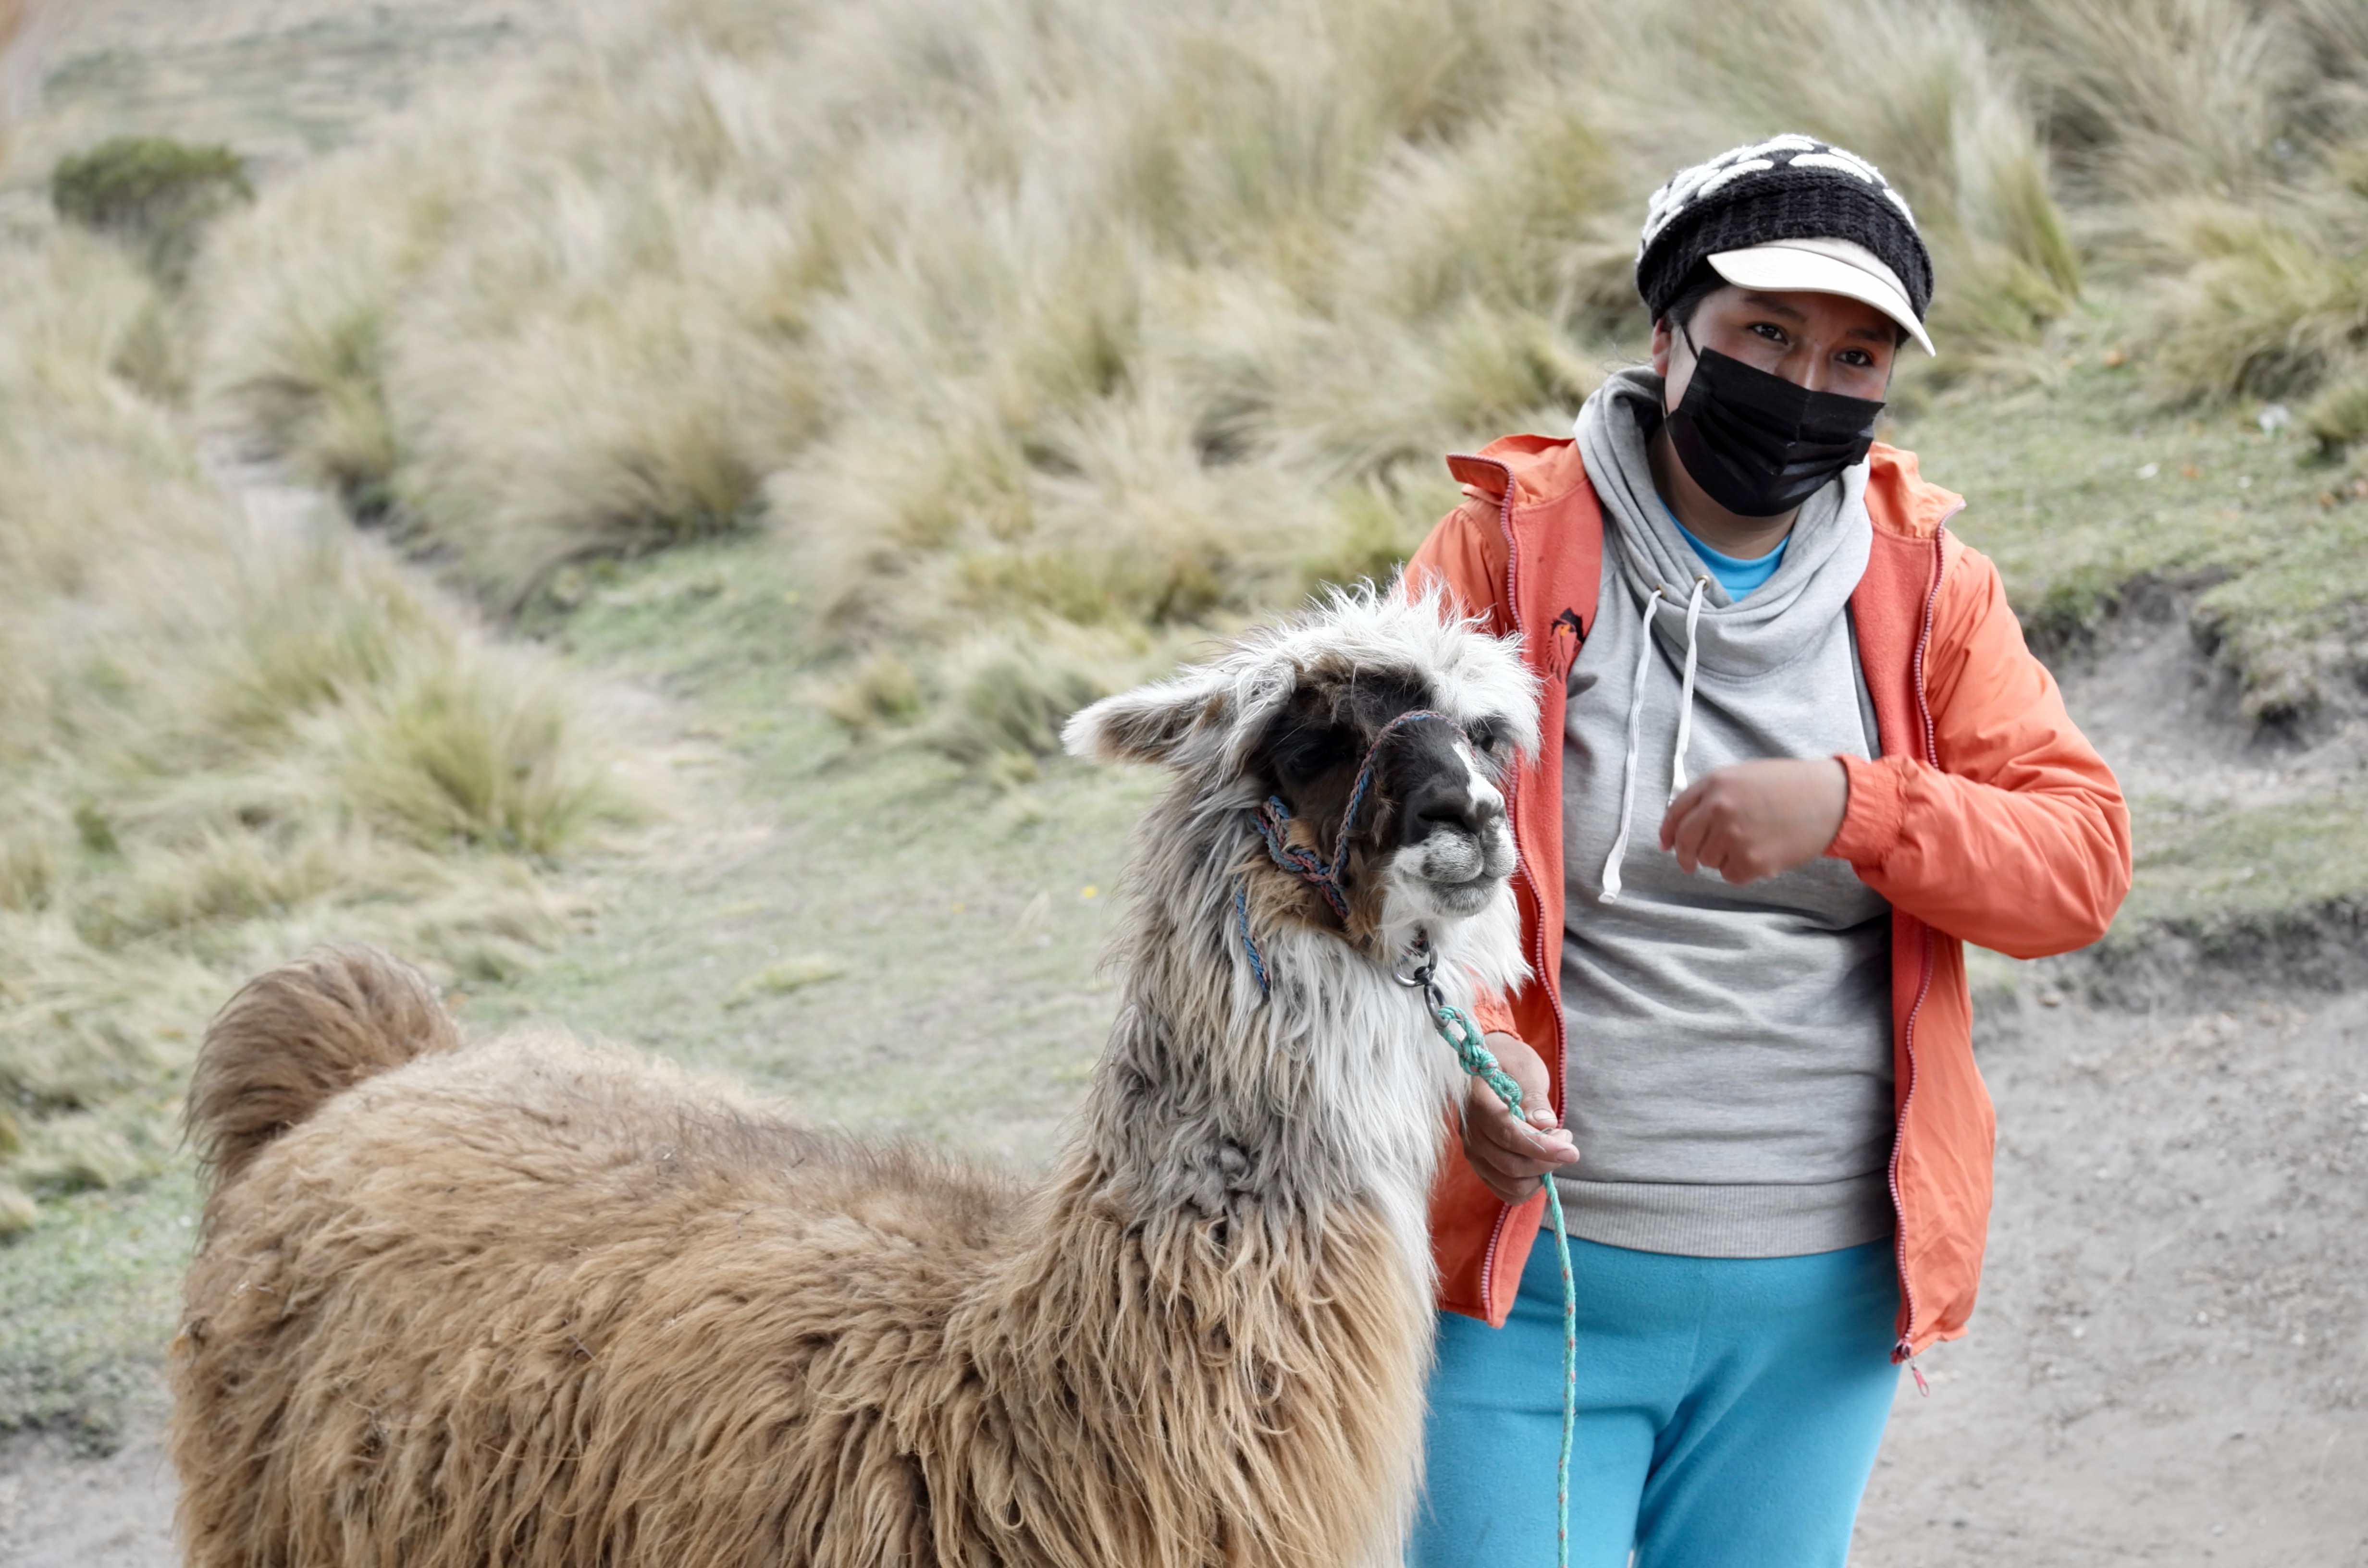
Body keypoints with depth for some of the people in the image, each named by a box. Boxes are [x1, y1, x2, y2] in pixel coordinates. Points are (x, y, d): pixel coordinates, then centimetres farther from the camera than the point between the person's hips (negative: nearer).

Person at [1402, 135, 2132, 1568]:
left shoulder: (1928, 587, 6)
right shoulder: (1508, 548, -2)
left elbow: (2083, 867, -1)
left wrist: (1851, 806, -19)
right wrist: (1464, 1056, -26)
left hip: (1822, 1293, 3)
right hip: (1530, 1271, -3)